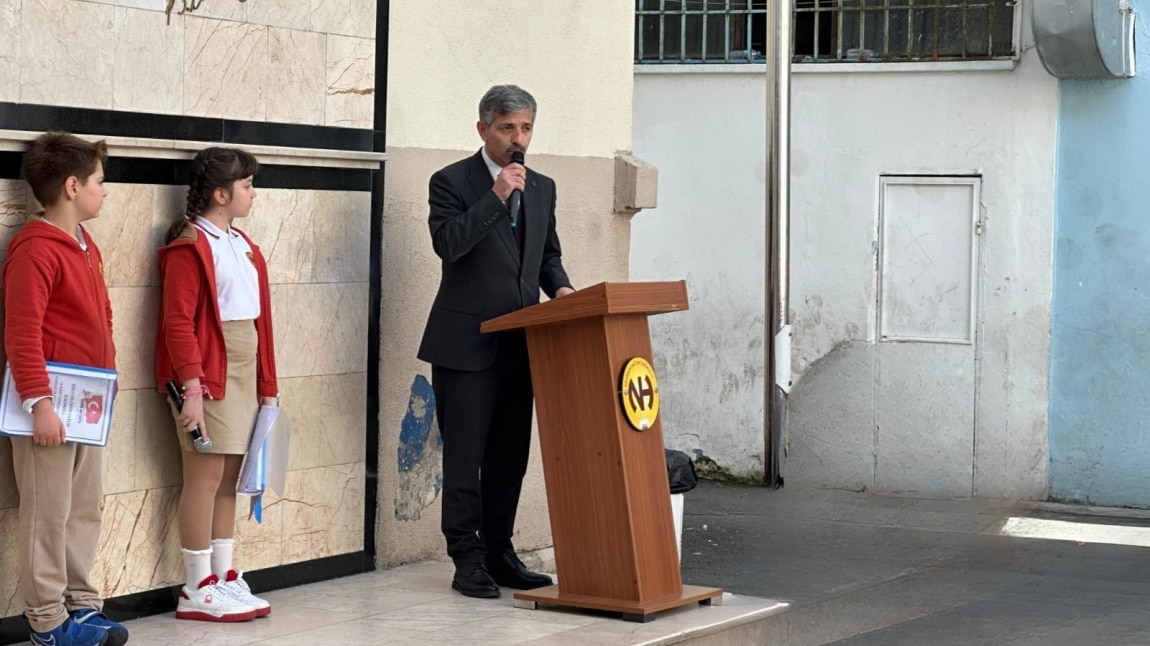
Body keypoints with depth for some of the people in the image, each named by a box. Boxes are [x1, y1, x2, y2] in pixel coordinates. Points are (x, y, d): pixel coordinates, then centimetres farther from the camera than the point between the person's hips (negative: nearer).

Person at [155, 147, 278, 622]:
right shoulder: (189, 247, -11)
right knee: (205, 476, -4)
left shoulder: (243, 246, 14)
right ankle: (198, 590, 1)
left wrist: (266, 384, 13)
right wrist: (191, 389, -21)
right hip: (209, 374, -8)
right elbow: (178, 323, -16)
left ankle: (224, 579, 18)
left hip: (245, 373, 8)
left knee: (229, 476, 11)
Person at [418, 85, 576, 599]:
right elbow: (447, 242, -19)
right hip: (468, 342, -6)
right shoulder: (452, 182, -4)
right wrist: (497, 196, -20)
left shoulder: (542, 187, 14)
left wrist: (559, 286, 2)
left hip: (519, 342, 6)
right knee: (465, 456, -2)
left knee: (510, 455, 10)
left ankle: (499, 553, 19)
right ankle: (468, 560, 4)